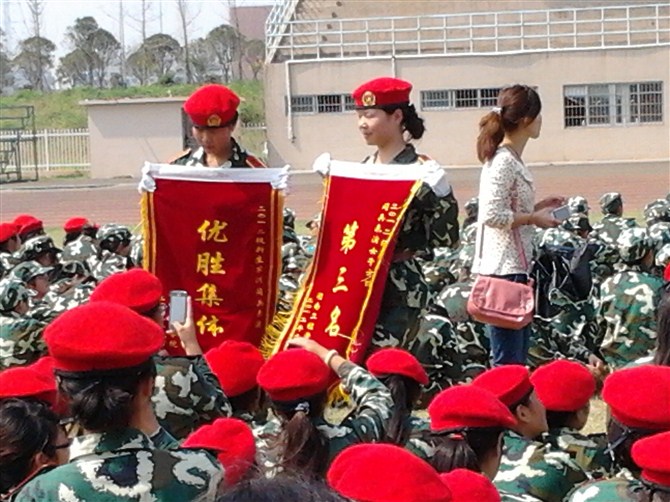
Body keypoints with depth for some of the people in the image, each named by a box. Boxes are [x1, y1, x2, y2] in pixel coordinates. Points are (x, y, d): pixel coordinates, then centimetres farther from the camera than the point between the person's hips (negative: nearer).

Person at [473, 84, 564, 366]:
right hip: (503, 269, -10)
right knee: (507, 362, -7)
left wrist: (537, 208, 12)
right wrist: (533, 218, -13)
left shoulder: (511, 159, 14)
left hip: (515, 267, 10)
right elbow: (492, 215, -23)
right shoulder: (503, 161, -16)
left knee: (519, 354, 15)